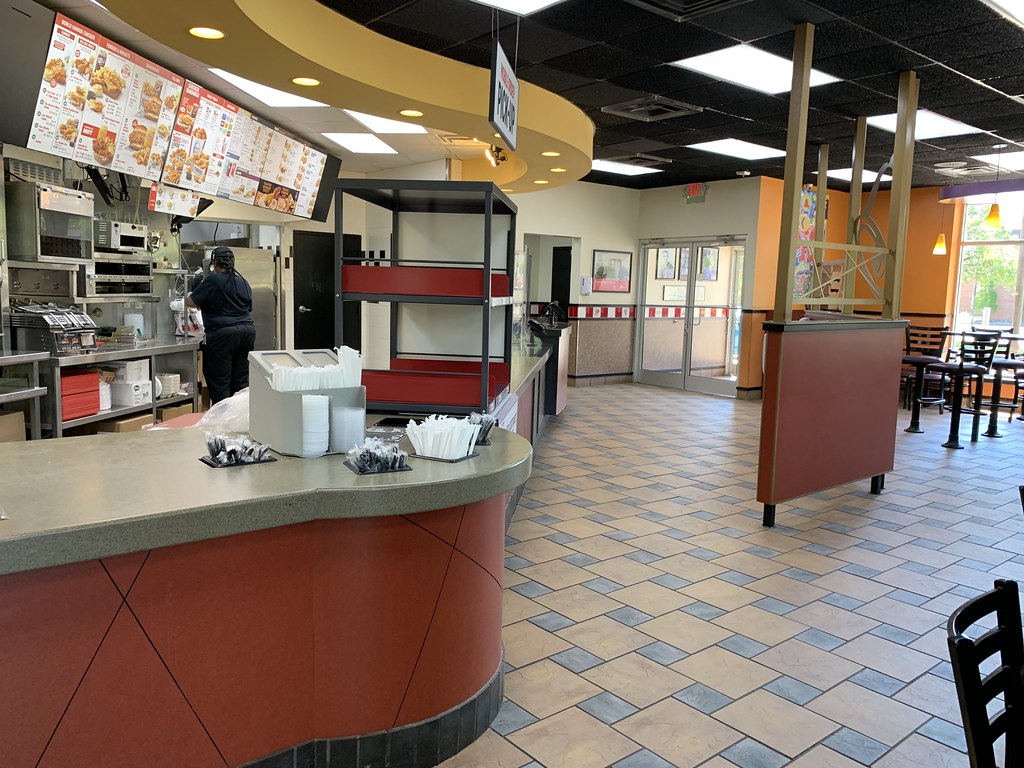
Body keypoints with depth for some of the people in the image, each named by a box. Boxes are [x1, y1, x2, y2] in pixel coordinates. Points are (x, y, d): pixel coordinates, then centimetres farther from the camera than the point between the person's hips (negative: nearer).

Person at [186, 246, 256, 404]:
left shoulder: (213, 281, -7)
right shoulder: (244, 282, 12)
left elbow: (190, 302, -3)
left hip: (223, 334, -6)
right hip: (248, 331, 6)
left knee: (220, 383, 0)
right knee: (241, 381, 10)